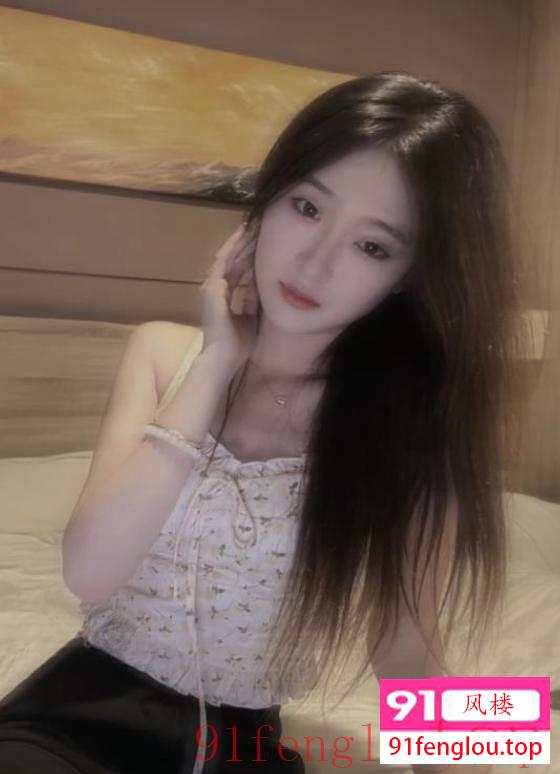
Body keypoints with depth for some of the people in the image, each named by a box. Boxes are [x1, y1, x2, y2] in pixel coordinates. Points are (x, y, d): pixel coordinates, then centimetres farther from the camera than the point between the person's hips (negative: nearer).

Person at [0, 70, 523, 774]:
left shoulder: (406, 421, -11)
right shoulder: (162, 352, -6)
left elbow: (408, 646, -5)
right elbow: (88, 571, -18)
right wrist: (216, 362, -19)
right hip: (89, 704, -1)